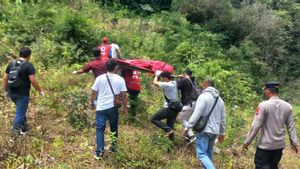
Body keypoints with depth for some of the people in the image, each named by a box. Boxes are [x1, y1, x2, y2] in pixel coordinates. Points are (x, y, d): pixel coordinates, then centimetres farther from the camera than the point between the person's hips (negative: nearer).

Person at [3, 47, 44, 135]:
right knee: (20, 113, 3)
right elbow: (33, 81, -19)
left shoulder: (11, 64, 6)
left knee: (21, 109, 25)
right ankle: (16, 131, 7)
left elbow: (5, 78, 7)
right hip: (23, 93, -7)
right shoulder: (29, 66, -12)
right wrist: (40, 90, -6)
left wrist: (6, 91, 17)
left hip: (12, 93, 7)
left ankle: (24, 127, 34)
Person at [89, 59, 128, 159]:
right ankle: (113, 146, 34)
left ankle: (99, 152, 5)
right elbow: (123, 95, -3)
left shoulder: (100, 78, -3)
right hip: (113, 107, 0)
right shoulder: (120, 79, -5)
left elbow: (94, 93, 3)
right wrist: (125, 108, 8)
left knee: (100, 129, 7)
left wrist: (91, 103, 19)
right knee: (114, 128, 19)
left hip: (101, 108, 0)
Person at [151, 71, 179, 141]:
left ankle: (168, 129, -13)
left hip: (169, 108, -9)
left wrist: (157, 75, 7)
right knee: (170, 126, 14)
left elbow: (155, 82, -10)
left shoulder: (167, 85, -17)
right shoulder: (174, 83, 9)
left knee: (153, 119, -3)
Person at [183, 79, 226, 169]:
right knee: (209, 153, 18)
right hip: (214, 131, 8)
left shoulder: (203, 96, -10)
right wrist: (222, 133, 24)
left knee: (201, 154, -7)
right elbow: (222, 119, 17)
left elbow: (196, 114, -18)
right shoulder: (220, 99, 14)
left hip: (204, 130, -8)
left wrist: (187, 127, -14)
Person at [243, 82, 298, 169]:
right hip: (279, 144, 5)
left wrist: (247, 141, -6)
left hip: (265, 144, -5)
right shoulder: (287, 106, -1)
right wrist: (294, 142, 15)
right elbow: (291, 127, 5)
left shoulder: (263, 105, -16)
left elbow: (256, 125, -15)